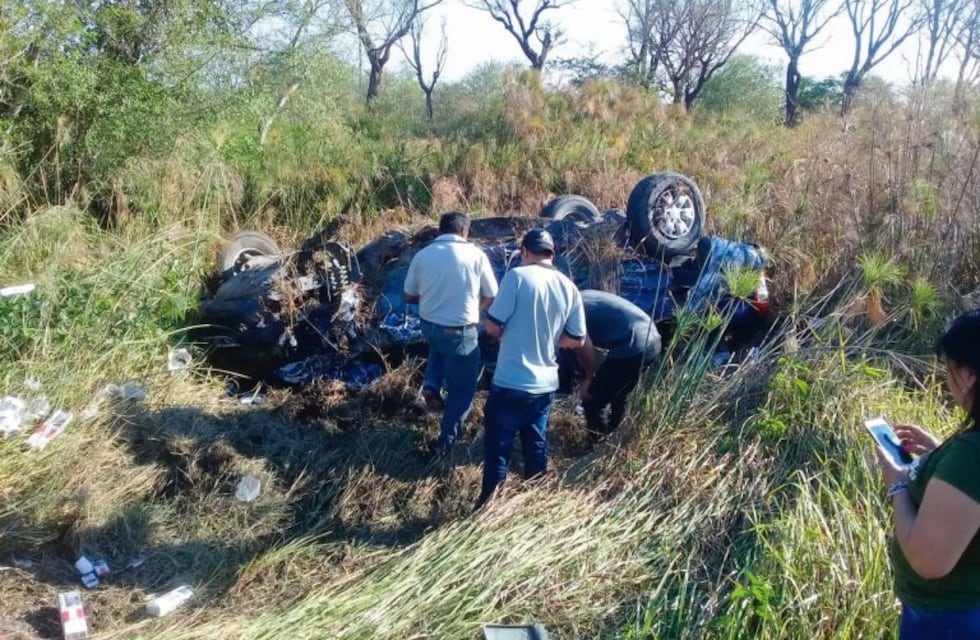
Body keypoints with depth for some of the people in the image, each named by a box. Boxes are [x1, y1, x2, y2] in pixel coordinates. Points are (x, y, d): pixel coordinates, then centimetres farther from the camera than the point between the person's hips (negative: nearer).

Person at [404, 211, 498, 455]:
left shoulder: (422, 255, -3)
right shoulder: (476, 255, -11)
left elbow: (409, 297, 6)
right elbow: (491, 297, -2)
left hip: (429, 327, 4)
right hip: (461, 332, -4)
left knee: (440, 346, 40)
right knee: (462, 388, 15)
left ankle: (431, 385, 20)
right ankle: (446, 441, 22)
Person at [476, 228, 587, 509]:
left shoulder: (518, 276, -13)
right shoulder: (568, 287, 3)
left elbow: (492, 326, -13)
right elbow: (577, 340, 7)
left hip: (511, 384, -5)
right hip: (545, 384, 5)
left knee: (497, 450, 7)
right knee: (536, 448, 20)